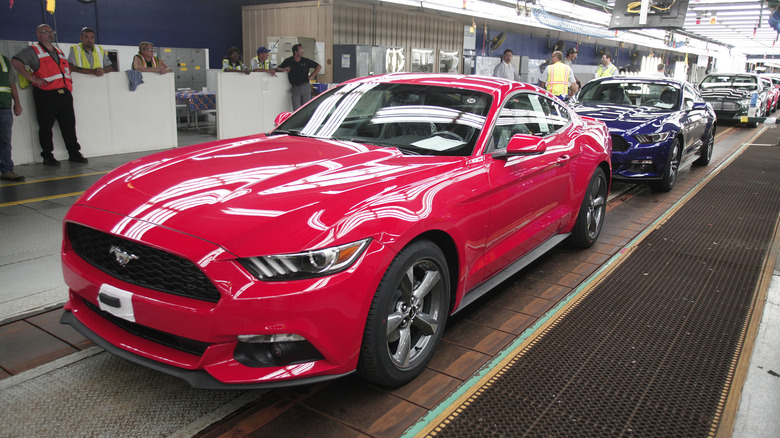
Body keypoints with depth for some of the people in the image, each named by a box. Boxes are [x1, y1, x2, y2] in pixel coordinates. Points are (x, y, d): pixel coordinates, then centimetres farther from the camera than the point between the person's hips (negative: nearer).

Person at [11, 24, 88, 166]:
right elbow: (15, 62, -10)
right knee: (46, 126, -1)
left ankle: (74, 153, 12)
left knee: (69, 125, 6)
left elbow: (67, 68, 37)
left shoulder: (59, 51, 23)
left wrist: (69, 81, 18)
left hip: (64, 93, 6)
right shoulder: (33, 50, 2)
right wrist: (33, 79, -16)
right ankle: (47, 156, 5)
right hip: (46, 94, -6)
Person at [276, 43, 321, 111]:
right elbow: (277, 68, 9)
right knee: (296, 110, -5)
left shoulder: (306, 61, 5)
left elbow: (319, 66, 12)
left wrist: (311, 76, 5)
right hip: (295, 88, 0)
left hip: (305, 87, 0)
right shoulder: (288, 61, 5)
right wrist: (284, 69, -12)